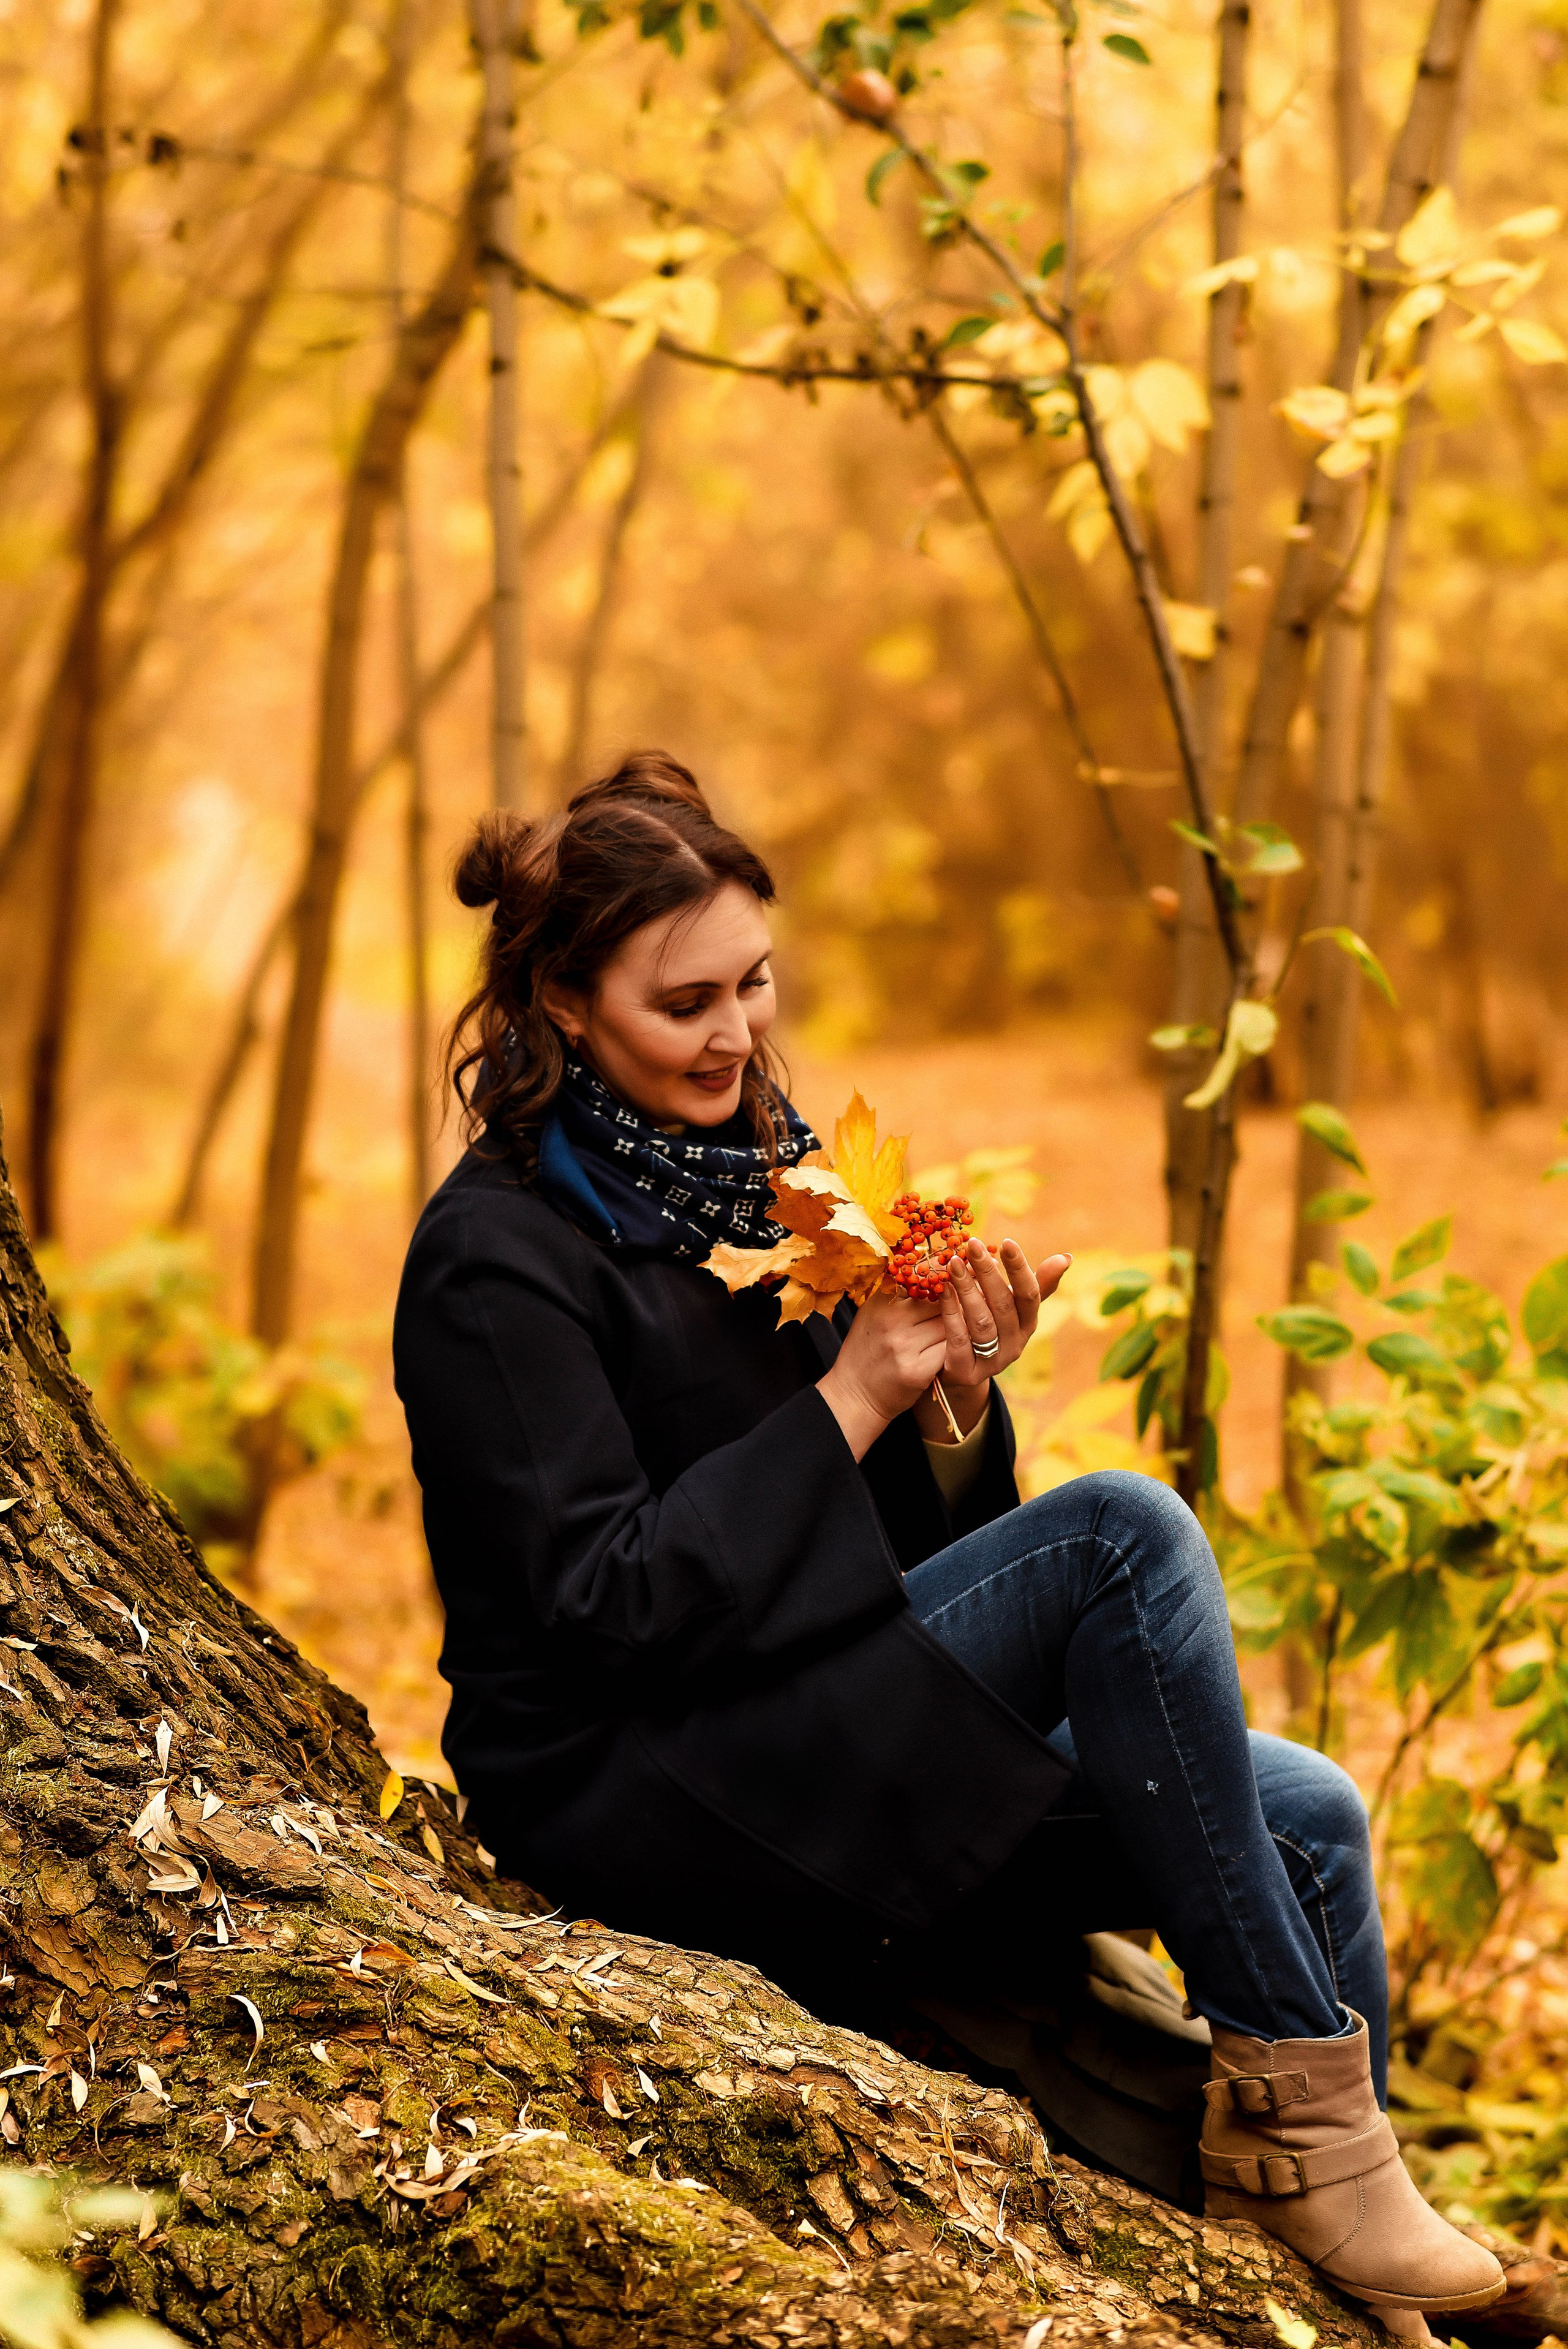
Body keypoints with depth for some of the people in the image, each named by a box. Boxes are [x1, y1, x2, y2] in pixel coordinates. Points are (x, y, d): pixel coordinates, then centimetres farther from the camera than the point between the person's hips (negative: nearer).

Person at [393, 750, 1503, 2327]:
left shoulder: (756, 1174, 12)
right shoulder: (498, 1255, -12)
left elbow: (905, 1539, 13)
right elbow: (602, 1607, -20)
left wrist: (959, 1398, -8)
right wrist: (850, 1405, -19)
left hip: (809, 1745, 8)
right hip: (634, 1798, -8)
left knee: (1303, 1821, -9)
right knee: (1120, 1536, -24)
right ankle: (1294, 2098, -18)